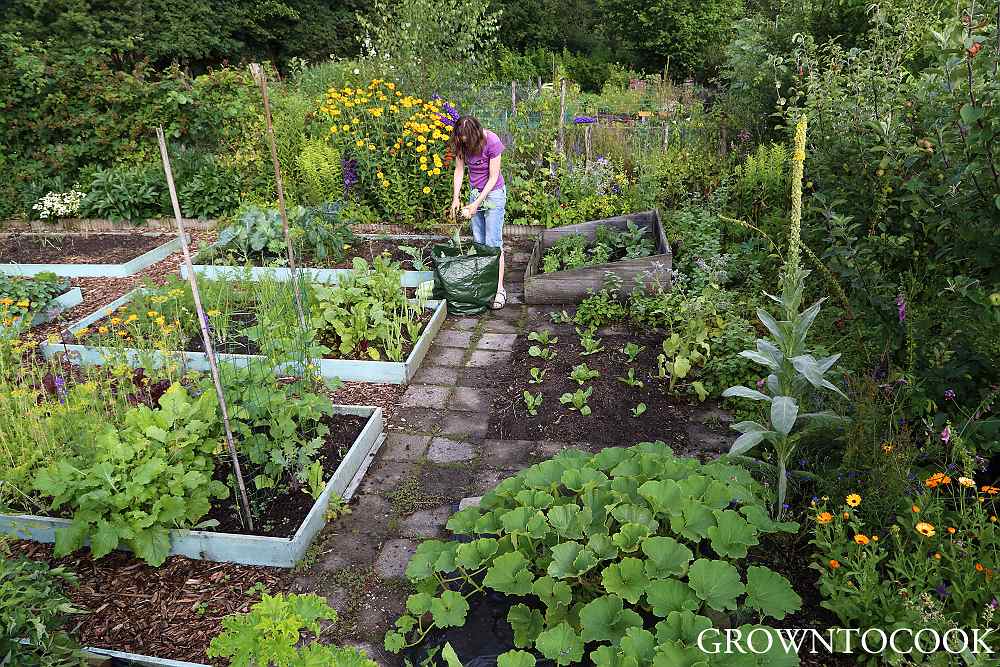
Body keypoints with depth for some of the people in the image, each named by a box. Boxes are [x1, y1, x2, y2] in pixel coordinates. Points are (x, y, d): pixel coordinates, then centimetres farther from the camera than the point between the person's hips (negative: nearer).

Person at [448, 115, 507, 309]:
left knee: (493, 243, -11)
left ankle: (499, 289, -8)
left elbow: (493, 177, -19)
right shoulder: (461, 144, -6)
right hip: (475, 193, 6)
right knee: (478, 242, 8)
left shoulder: (492, 142, -23)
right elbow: (459, 170, 2)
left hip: (494, 193, -6)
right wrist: (456, 197, -7)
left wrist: (476, 204, -19)